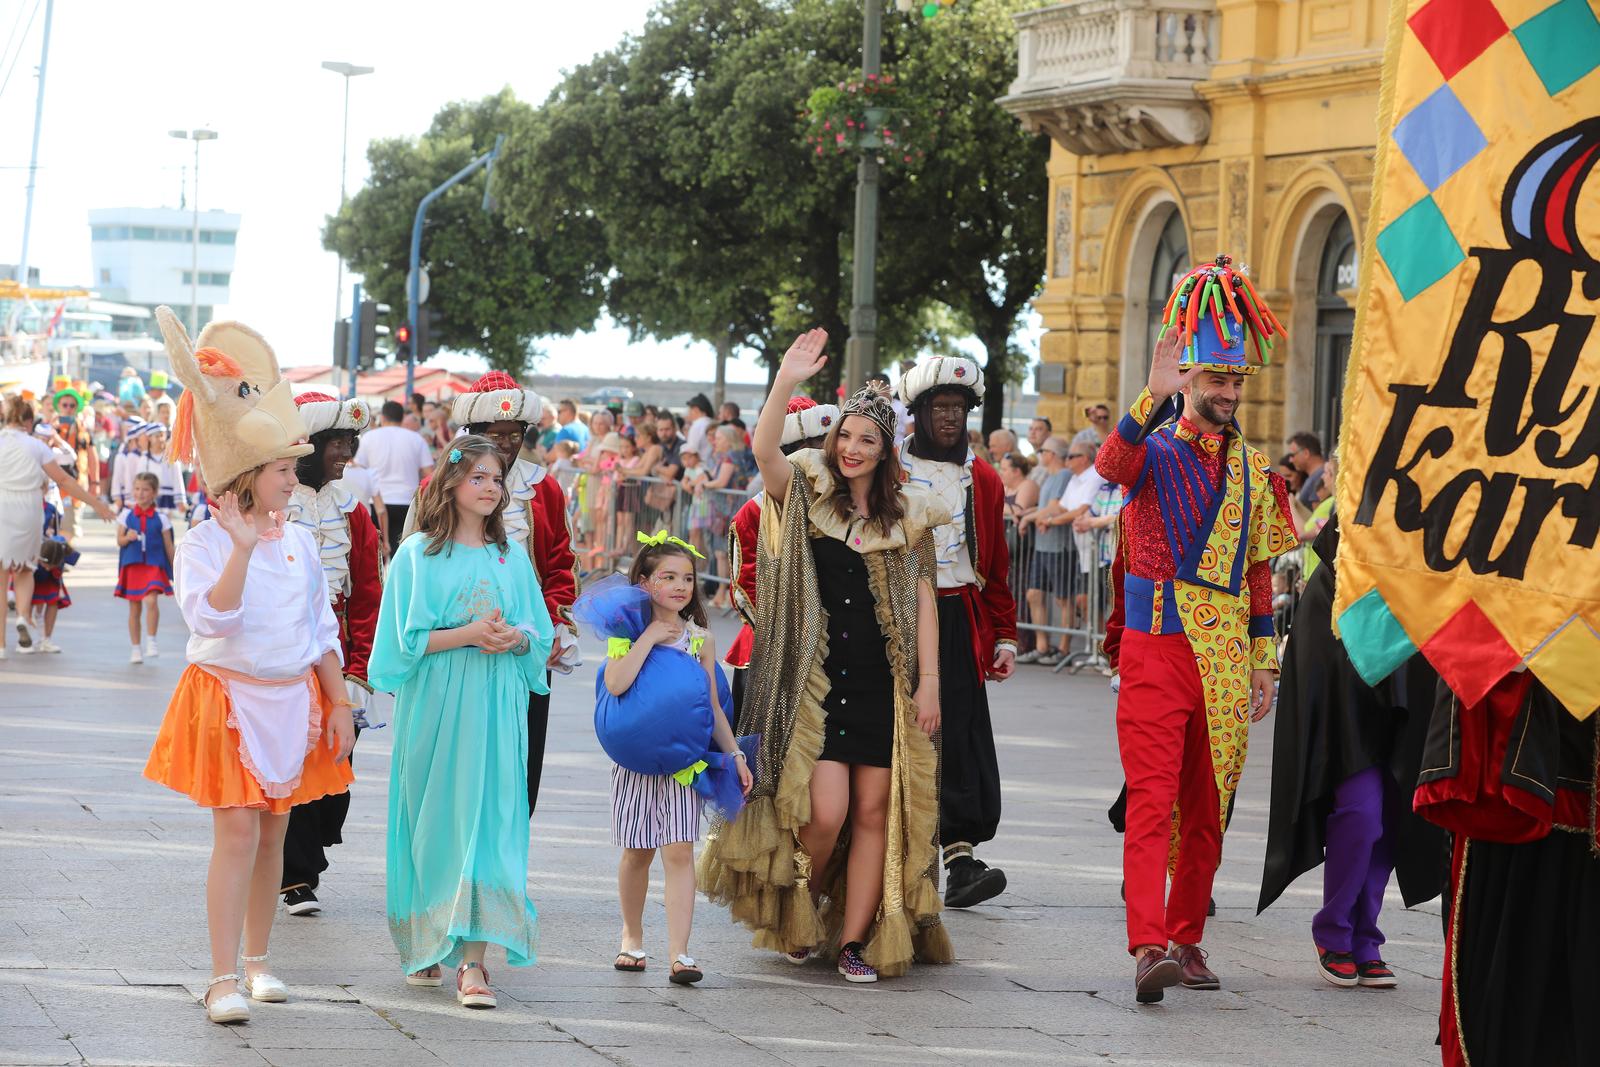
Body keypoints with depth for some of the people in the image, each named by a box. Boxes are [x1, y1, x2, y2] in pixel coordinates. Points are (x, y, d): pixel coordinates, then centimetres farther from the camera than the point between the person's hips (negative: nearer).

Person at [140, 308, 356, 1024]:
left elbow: (324, 632, 13)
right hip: (229, 697, -5)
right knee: (237, 830, -11)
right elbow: (211, 618, -26)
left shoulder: (299, 543, 7)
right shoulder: (205, 543, -10)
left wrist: (339, 706, 10)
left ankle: (258, 961, 21)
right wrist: (243, 546, -32)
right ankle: (224, 979, -11)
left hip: (294, 699, 5)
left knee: (273, 831, 9)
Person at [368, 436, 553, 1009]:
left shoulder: (511, 555, 11)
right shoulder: (417, 554, 1)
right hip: (435, 703, -2)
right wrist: (469, 634, -16)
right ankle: (424, 945, 19)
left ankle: (471, 958, -11)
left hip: (496, 705, 2)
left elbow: (540, 634, 12)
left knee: (486, 821, -6)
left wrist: (513, 637, -10)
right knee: (433, 821, 2)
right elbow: (409, 637, -4)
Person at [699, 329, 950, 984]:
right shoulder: (808, 497, 4)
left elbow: (923, 599, 7)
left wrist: (929, 678, -1)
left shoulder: (907, 516, 9)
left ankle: (856, 942, 8)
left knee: (874, 813, 1)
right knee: (824, 811, -12)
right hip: (818, 679, -2)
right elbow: (764, 451, -15)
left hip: (884, 683, 2)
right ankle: (802, 912, 17)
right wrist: (786, 383, -27)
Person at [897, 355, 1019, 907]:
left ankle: (961, 858, -12)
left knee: (960, 736, -8)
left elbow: (997, 566, 16)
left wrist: (1005, 637, 11)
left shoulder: (983, 480, 13)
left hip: (961, 624, 2)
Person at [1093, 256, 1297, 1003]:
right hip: (1155, 649, -5)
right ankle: (1148, 946, -20)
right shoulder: (1154, 450, -2)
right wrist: (1154, 396, -43)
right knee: (1152, 802, -12)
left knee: (1207, 811, 9)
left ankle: (1186, 940, 18)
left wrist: (1265, 663, 14)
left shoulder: (1254, 472, 13)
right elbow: (1113, 464, -28)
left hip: (1226, 660, 5)